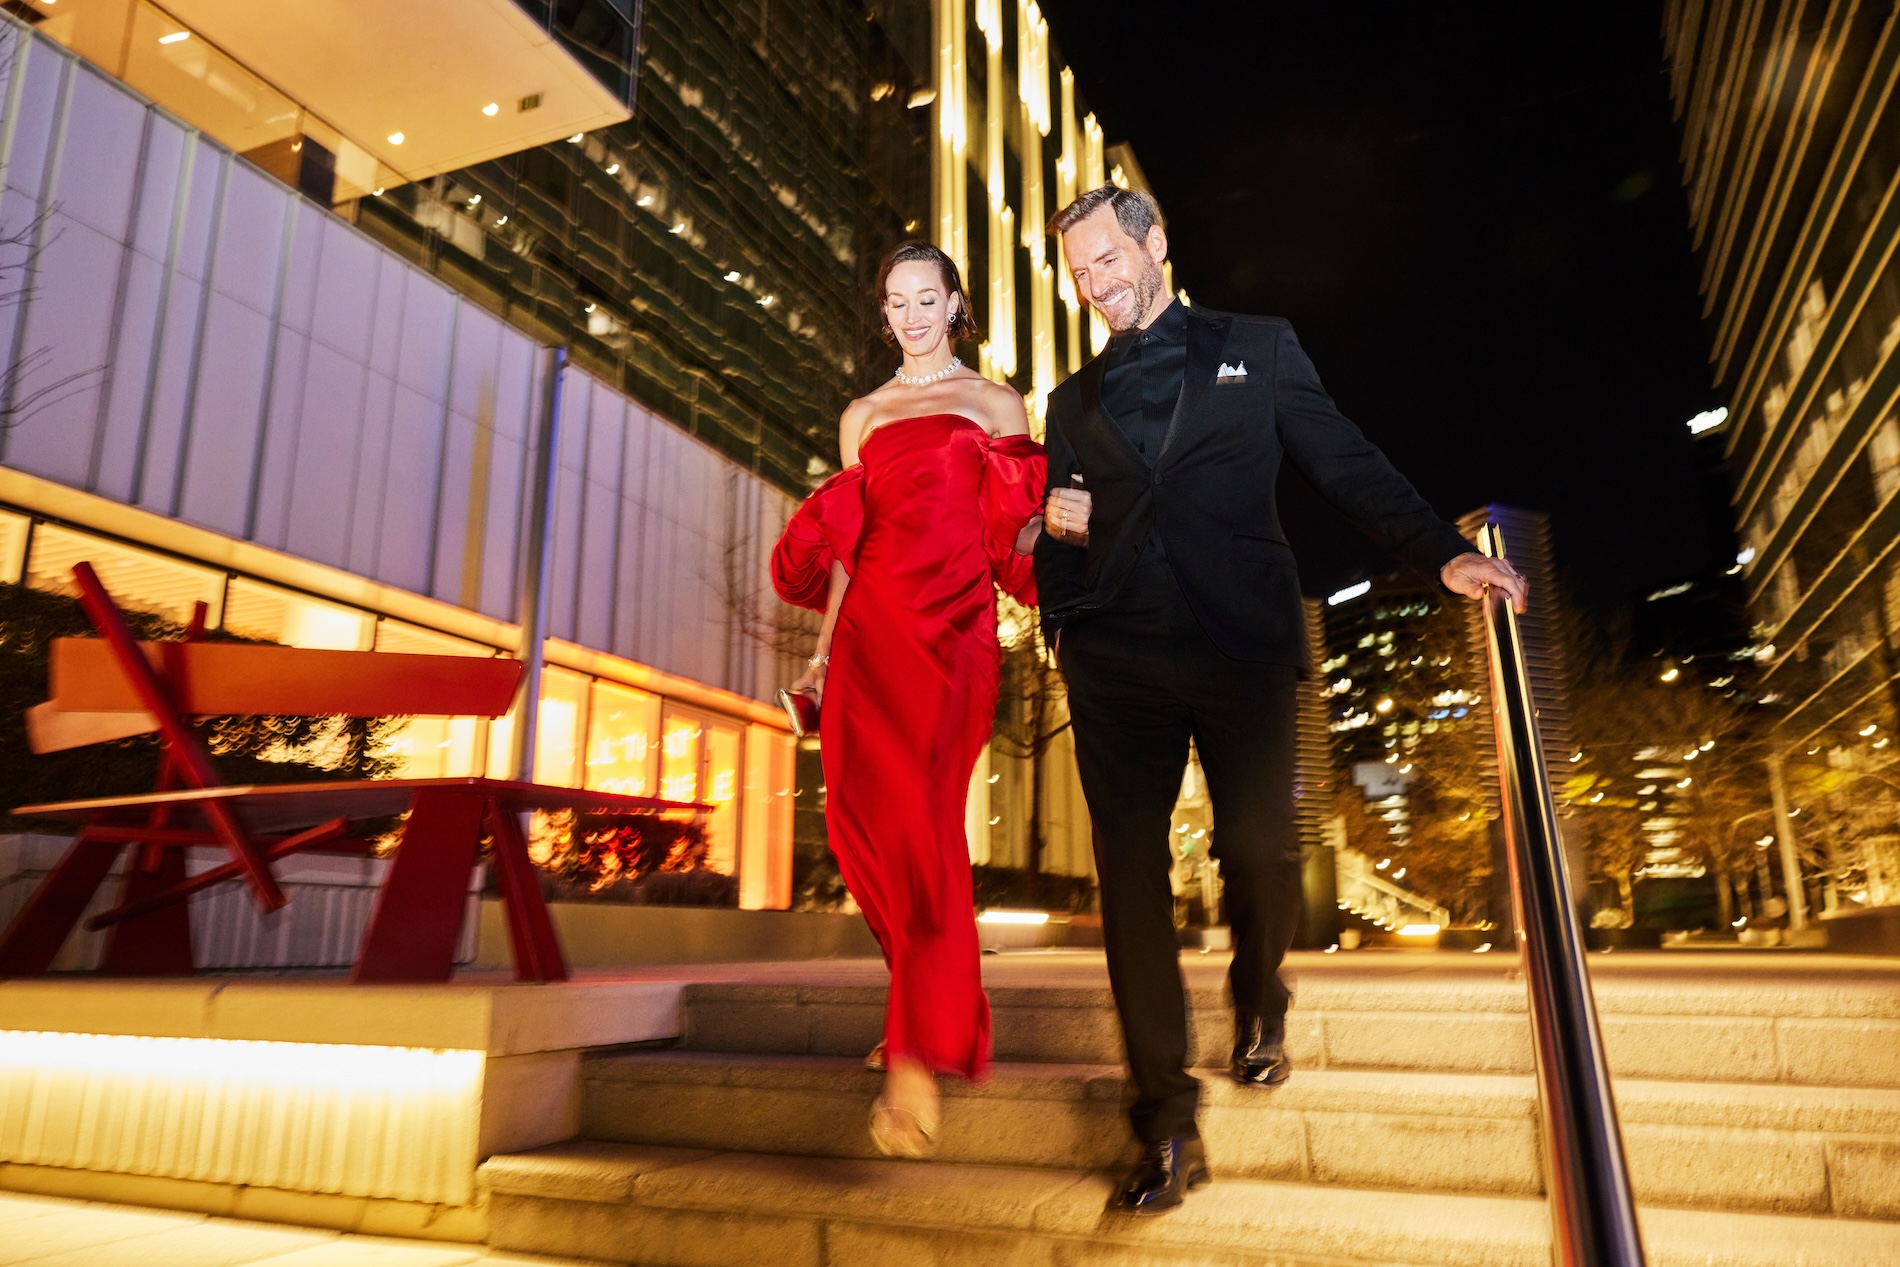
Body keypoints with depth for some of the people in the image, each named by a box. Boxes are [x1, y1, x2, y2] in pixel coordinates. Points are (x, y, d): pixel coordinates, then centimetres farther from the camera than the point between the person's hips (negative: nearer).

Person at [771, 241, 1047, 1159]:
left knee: (917, 811, -18)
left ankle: (920, 1053, -15)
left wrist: (1049, 515, -11)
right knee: (861, 815, -6)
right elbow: (842, 540, 17)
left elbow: (1023, 531, 11)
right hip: (872, 625, 3)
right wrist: (823, 645, 8)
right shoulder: (862, 415, 23)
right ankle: (932, 1009, 14)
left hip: (954, 625, -3)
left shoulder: (997, 403, 16)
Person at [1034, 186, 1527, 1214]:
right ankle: (1165, 1118, 6)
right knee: (1129, 874, -4)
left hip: (1242, 646, -2)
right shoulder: (1075, 400, 21)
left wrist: (1442, 552, -6)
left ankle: (1258, 1007, 35)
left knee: (1261, 853, 1)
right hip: (1116, 659, 2)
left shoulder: (1257, 349, 14)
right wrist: (1055, 529, 2)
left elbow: (1346, 465, 7)